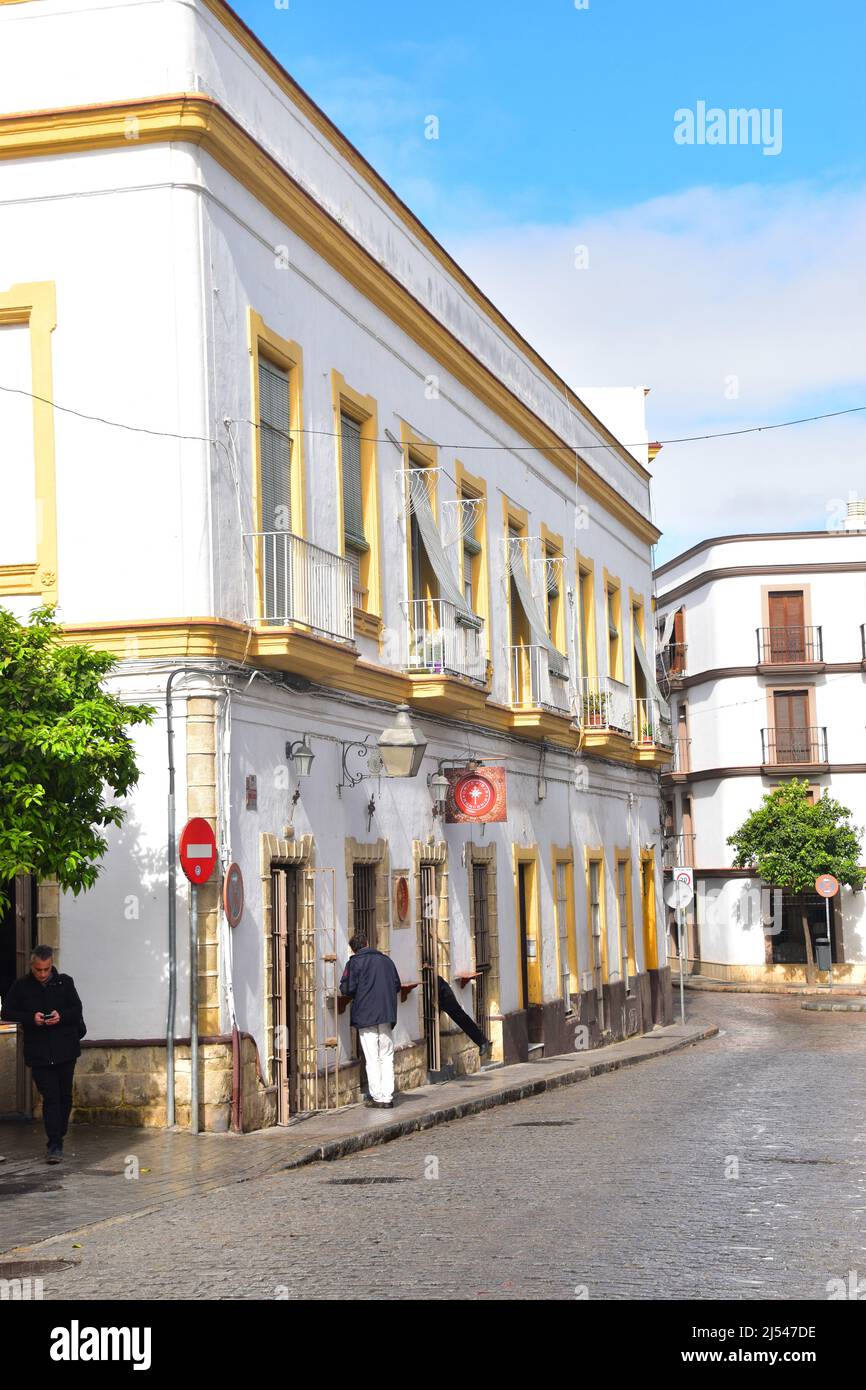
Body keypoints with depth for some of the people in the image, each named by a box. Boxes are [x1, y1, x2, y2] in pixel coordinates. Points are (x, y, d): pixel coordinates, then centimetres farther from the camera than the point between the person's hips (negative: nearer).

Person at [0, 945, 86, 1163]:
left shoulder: (65, 982, 3)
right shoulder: (21, 987, 1)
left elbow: (77, 1010, 3)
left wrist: (61, 1016, -18)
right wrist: (31, 1018, -15)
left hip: (65, 1049, 2)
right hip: (38, 1052, -2)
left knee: (65, 1096, 9)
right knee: (50, 1097, -8)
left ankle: (58, 1136, 26)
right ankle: (55, 1145, -8)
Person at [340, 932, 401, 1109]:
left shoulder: (355, 963, -3)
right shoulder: (386, 960, 11)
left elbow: (347, 989, -9)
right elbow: (397, 986, 14)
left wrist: (356, 995, 12)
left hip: (365, 1015, -4)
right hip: (386, 1015, 4)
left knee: (372, 1059, 0)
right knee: (387, 1058, 8)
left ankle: (377, 1098, 0)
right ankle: (387, 1097, 5)